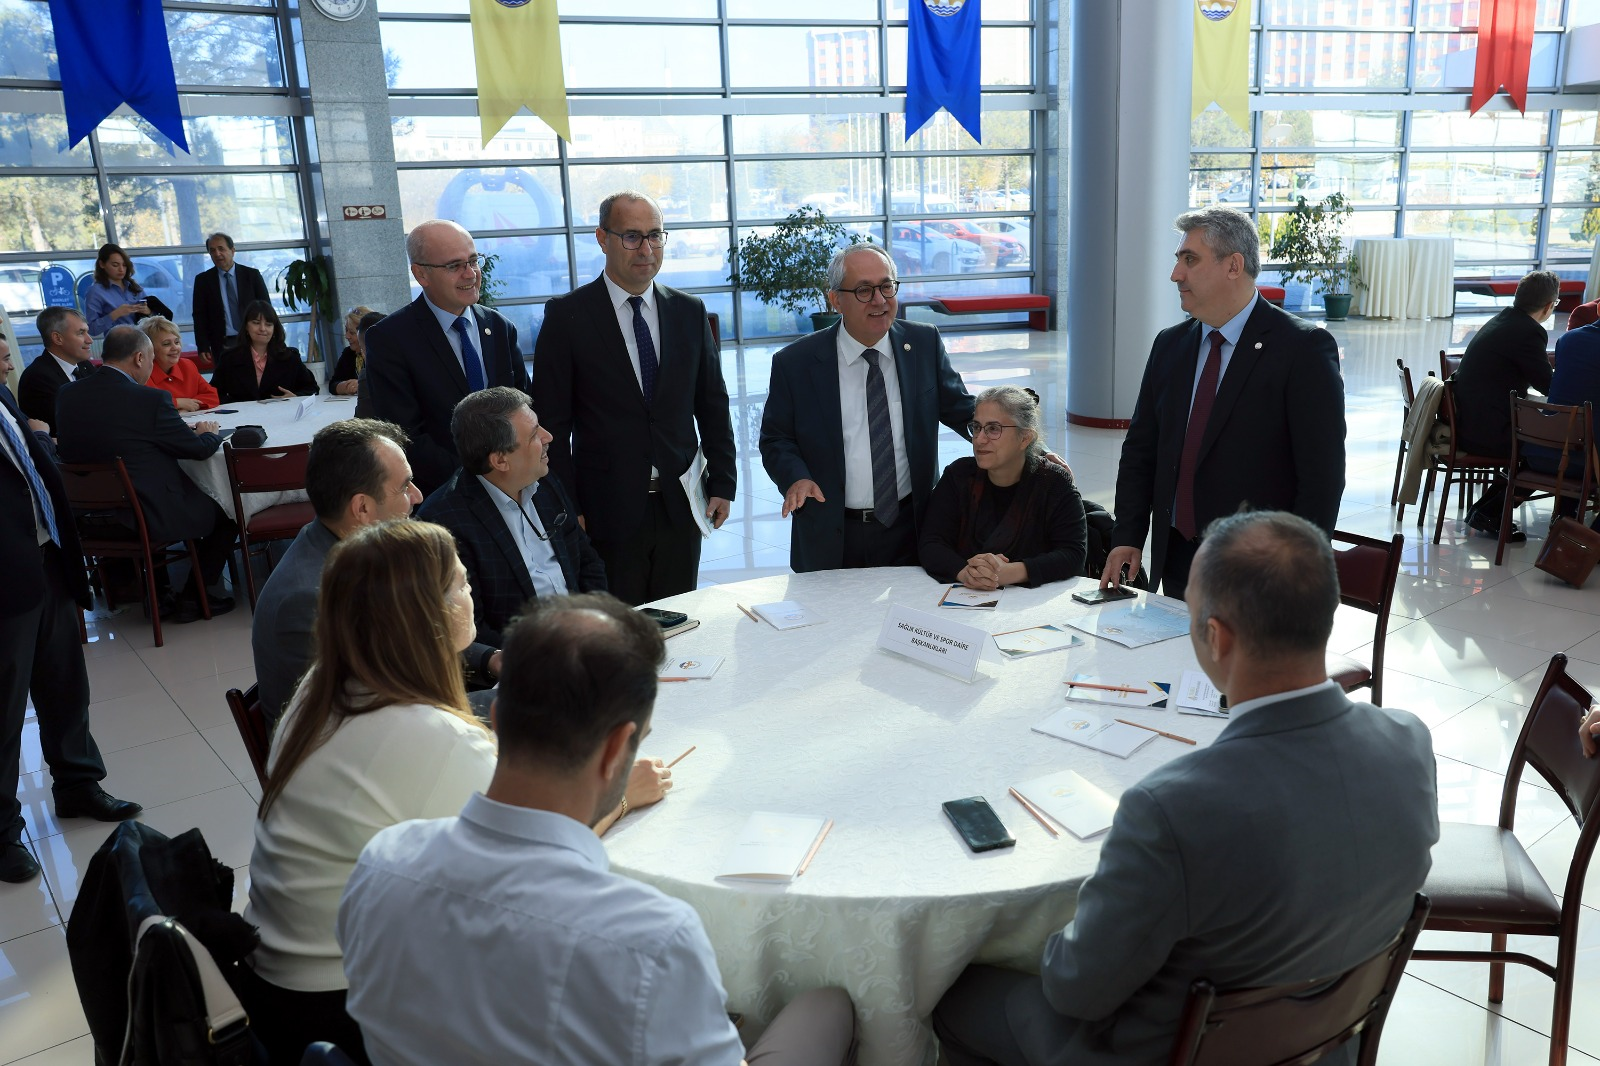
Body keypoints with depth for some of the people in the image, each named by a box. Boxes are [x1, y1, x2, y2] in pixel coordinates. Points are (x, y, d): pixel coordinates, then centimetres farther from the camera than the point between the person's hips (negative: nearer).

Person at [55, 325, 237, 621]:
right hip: (151, 519, -7)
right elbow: (199, 449, -7)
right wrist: (210, 433, 16)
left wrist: (187, 431, 13)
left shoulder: (67, 395, 0)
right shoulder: (150, 400, -19)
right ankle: (196, 596, 22)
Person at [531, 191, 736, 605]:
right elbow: (552, 423, -4)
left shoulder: (690, 311, 8)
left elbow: (713, 407, 12)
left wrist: (722, 483, 6)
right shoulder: (567, 316, -3)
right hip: (607, 510, -3)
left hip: (680, 507, 3)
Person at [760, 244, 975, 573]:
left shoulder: (925, 344, 1)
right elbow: (775, 440, 1)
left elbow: (961, 409, 7)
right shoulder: (794, 363, -5)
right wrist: (796, 477, -19)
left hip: (911, 530, 2)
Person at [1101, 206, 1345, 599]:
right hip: (1176, 563, 5)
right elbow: (1141, 451, 11)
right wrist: (1127, 537, -1)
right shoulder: (1169, 345, 8)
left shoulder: (1303, 348, -9)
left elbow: (1322, 477, -13)